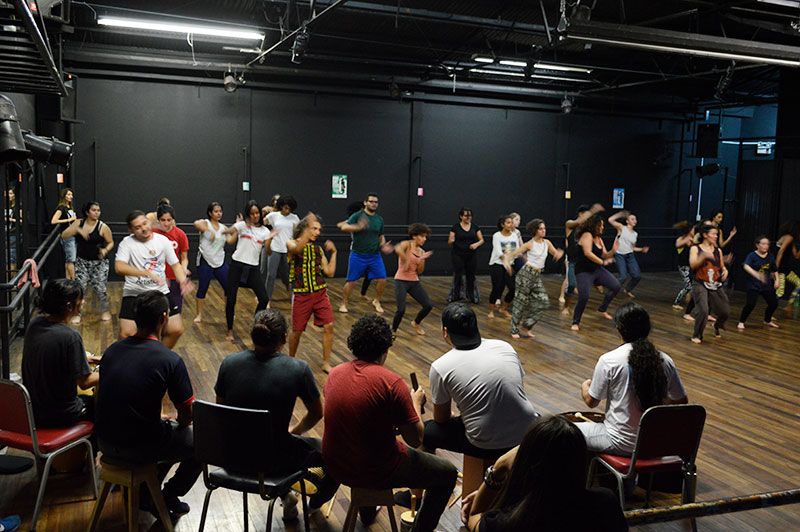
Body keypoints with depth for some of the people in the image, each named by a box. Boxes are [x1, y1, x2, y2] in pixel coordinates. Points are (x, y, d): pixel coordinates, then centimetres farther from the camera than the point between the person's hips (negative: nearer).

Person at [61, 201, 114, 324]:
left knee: (100, 288, -5)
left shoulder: (103, 227, -8)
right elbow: (64, 235, -6)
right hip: (82, 261, 3)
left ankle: (105, 311, 19)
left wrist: (106, 250, -20)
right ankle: (78, 313, 11)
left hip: (99, 262, -3)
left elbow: (111, 242, 1)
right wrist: (77, 230, -22)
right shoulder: (78, 223, 0)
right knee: (79, 287, -4)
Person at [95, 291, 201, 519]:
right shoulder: (171, 360, -18)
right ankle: (167, 498, 21)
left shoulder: (112, 350, 2)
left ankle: (145, 491, 29)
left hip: (105, 442, 6)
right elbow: (187, 415, -10)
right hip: (139, 448, -6)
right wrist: (177, 423, 15)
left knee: (167, 428, 31)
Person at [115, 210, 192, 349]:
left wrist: (183, 280, -9)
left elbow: (175, 265, 10)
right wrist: (146, 273, -33)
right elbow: (119, 267, -24)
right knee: (126, 334, -14)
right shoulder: (127, 243, -8)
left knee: (176, 330, -3)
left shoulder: (163, 240, 2)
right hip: (134, 294, -3)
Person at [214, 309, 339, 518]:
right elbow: (317, 413, -2)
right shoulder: (298, 369, -18)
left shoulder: (229, 363, -9)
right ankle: (315, 503, 46)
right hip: (275, 460, -4)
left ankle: (285, 496, 42)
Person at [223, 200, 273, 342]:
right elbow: (230, 241, -14)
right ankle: (230, 331, 15)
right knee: (231, 299, -3)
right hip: (237, 266, -2)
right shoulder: (242, 225, 0)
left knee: (264, 299, -3)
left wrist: (269, 240, -15)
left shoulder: (264, 231, 7)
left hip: (253, 268, 3)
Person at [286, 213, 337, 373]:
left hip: (320, 292, 4)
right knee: (297, 330, 4)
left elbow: (330, 272, 7)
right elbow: (297, 249, -29)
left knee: (329, 326, -7)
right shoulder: (291, 244, -2)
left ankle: (326, 363, 4)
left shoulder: (318, 249, 11)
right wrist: (309, 226, -36)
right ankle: (290, 360, 30)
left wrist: (333, 252, -1)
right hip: (301, 294, -4)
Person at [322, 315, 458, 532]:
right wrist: (415, 404, 1)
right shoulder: (391, 382, -22)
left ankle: (367, 512, 53)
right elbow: (415, 439, -16)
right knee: (447, 473, 13)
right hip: (378, 473, -6)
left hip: (336, 466, 6)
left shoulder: (334, 373, -4)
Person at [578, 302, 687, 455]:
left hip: (621, 445, -5)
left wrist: (585, 386, 16)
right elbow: (681, 401, 6)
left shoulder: (608, 361, -17)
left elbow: (591, 402, -5)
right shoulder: (665, 360, -6)